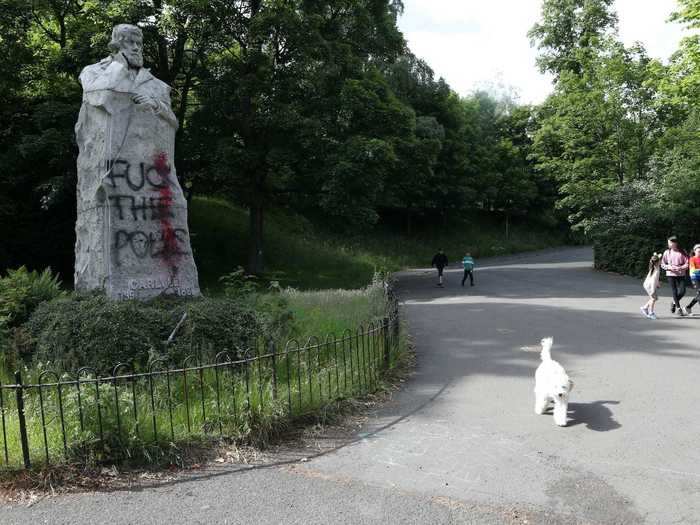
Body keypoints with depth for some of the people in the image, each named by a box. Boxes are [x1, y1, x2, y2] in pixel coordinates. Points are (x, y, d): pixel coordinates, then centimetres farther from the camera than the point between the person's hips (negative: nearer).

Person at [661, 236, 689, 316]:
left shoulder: (682, 252, -1)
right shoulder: (667, 252, 2)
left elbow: (687, 264, -2)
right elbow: (662, 264, 6)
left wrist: (680, 268, -19)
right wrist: (669, 267, -13)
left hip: (681, 275, 0)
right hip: (670, 274, 0)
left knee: (682, 291, -6)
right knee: (674, 291, -2)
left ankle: (674, 303, 22)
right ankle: (679, 308, 7)